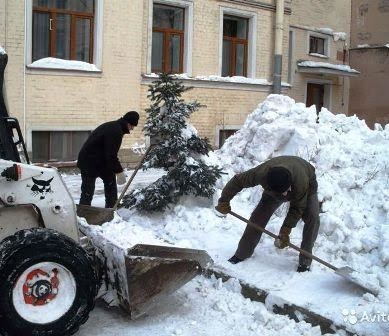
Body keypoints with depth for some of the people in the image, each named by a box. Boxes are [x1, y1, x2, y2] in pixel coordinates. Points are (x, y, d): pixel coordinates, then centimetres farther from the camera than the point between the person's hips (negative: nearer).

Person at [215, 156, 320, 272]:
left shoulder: (301, 181, -45)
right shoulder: (261, 173, -42)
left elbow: (297, 209, -30)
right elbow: (237, 181, -24)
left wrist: (285, 232, -32)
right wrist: (224, 201, -16)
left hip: (307, 187, -2)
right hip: (274, 188, 2)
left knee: (312, 218, -25)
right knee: (258, 217, -9)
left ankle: (305, 261, -12)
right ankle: (241, 254, 5)